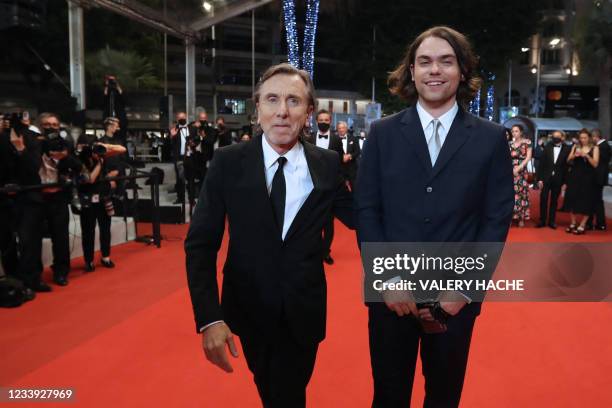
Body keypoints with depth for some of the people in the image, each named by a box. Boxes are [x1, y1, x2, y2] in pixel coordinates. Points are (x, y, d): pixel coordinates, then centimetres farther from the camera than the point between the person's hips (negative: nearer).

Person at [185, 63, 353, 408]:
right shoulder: (228, 162, -11)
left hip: (303, 312, -1)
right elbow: (200, 244, -10)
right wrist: (209, 317, -18)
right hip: (249, 309, 1)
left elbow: (357, 217, 6)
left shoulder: (327, 164, -7)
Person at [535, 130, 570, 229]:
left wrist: (565, 181, -6)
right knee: (543, 200, 2)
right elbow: (541, 163, 0)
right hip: (545, 178, 1)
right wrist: (539, 178, -6)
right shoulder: (547, 148, 1)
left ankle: (552, 221, 16)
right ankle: (542, 221, 10)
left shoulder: (566, 149, -4)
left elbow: (567, 165, -4)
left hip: (558, 179, -1)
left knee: (554, 201, 8)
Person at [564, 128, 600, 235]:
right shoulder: (575, 147, 8)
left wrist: (586, 156, -20)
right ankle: (573, 223, 15)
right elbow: (568, 161, 4)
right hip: (575, 176, 3)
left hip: (588, 178, -3)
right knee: (572, 199, 2)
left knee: (586, 201, -2)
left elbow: (595, 164, -7)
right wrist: (574, 156, -15)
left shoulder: (594, 148, 0)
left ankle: (582, 226, 4)